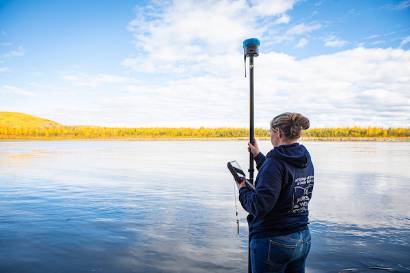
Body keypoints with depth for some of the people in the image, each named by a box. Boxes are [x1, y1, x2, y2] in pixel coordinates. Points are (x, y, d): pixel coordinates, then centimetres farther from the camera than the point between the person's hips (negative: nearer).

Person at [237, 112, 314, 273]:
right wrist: (259, 156, 23)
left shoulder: (275, 161, -22)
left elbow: (259, 206, -27)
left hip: (273, 241, -7)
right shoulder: (305, 160, 3)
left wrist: (243, 190, -9)